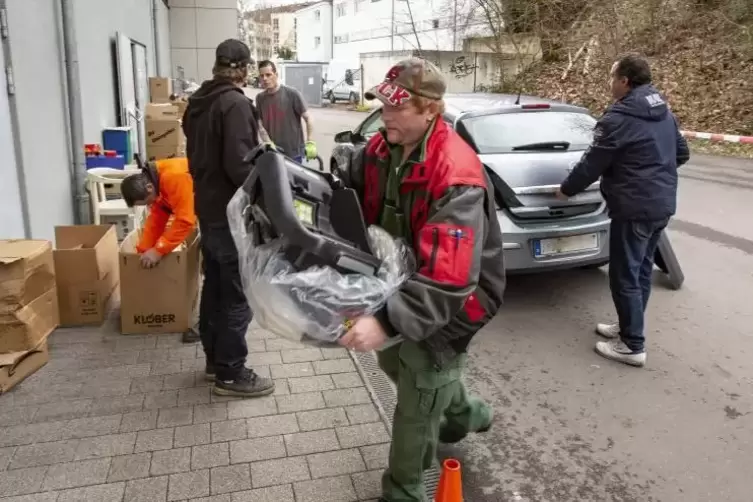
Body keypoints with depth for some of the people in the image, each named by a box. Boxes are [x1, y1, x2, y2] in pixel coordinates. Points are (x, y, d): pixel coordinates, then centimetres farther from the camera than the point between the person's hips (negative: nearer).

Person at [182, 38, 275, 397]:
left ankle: (214, 359, 30)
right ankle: (231, 374, 8)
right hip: (232, 213, -10)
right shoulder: (235, 103, -18)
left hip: (207, 207, 10)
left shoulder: (198, 102, 11)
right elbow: (239, 164, -25)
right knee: (237, 294, -1)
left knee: (214, 285, 17)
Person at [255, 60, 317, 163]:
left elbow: (308, 118, -6)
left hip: (294, 152, -4)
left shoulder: (292, 94, -7)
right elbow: (260, 125, 5)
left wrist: (310, 143, -15)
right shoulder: (260, 98, 6)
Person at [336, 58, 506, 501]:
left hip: (451, 302, -9)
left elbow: (448, 281, -42)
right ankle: (466, 413, 56)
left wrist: (387, 322, -53)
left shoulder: (457, 180, -35)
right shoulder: (380, 150, -9)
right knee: (396, 362, 29)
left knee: (417, 405, 4)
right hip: (404, 285, 9)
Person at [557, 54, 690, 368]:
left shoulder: (619, 118, -17)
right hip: (662, 204, 10)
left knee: (625, 276, 0)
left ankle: (633, 346, 7)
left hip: (634, 207, -9)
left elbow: (592, 164, -12)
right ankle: (628, 328, 32)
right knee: (641, 270, 18)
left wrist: (566, 190, 3)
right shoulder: (664, 112, 12)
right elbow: (681, 153, 21)